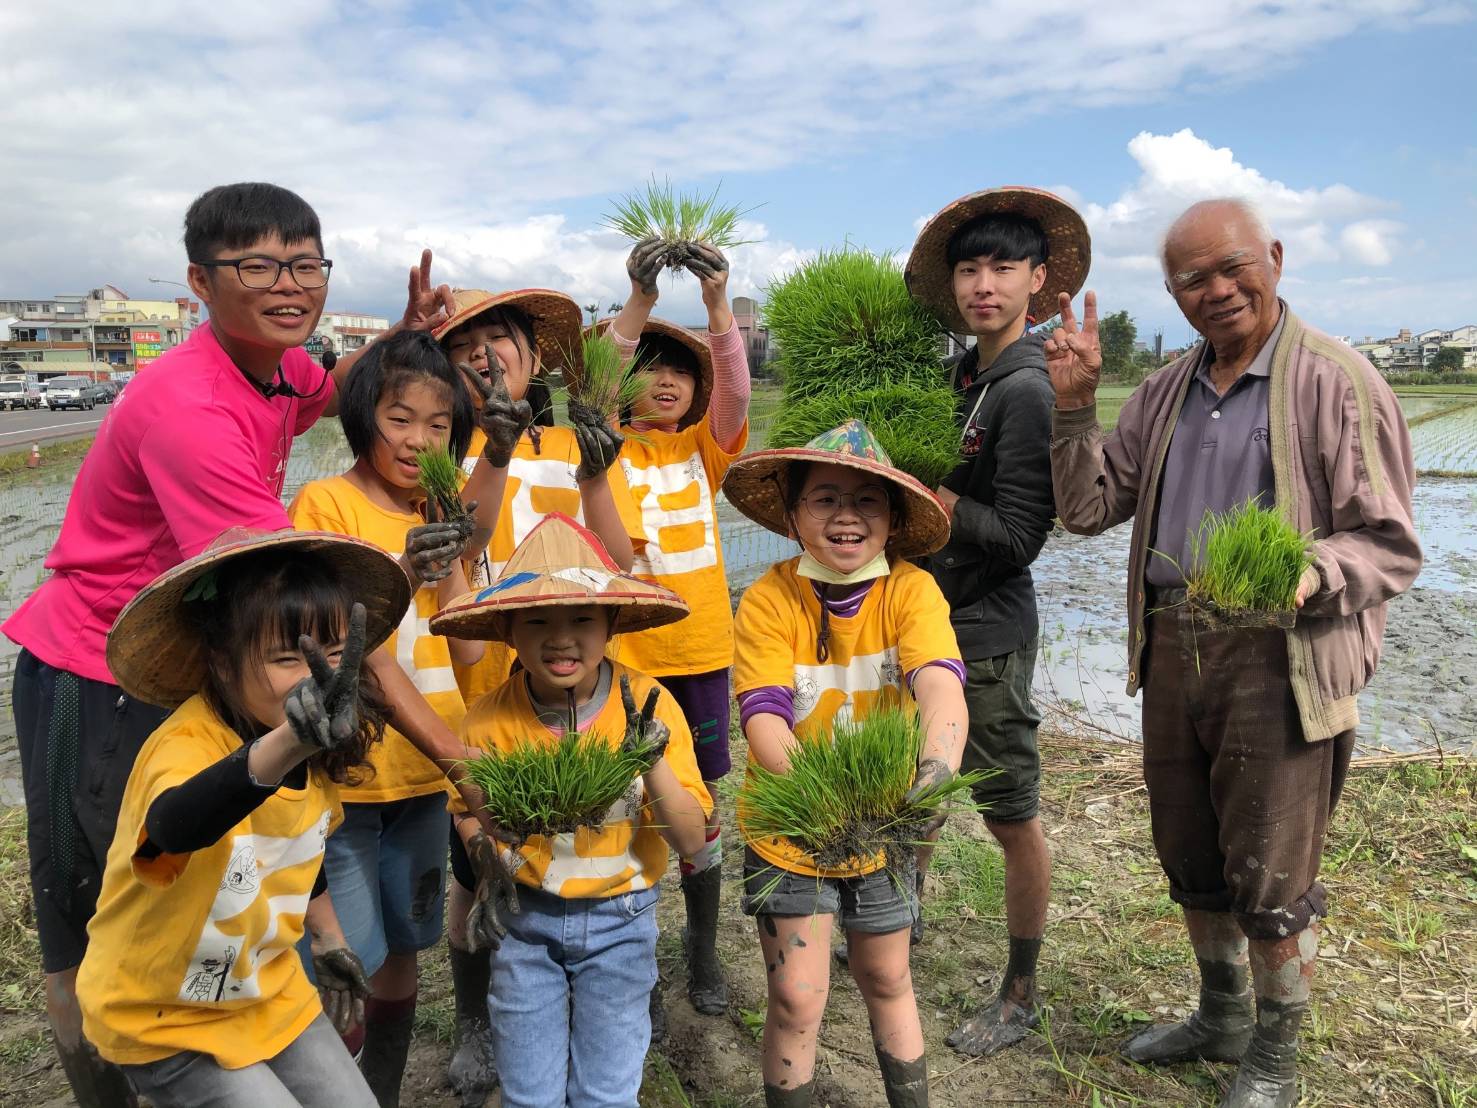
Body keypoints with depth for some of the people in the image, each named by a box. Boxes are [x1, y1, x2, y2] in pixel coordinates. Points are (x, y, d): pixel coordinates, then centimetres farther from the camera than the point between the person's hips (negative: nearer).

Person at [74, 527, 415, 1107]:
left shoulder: (319, 751, -11)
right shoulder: (188, 746, -33)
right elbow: (179, 824, -58)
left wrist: (329, 943, 18)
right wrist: (289, 743, -75)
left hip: (268, 991, 6)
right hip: (163, 1022, -6)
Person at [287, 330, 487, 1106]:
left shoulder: (438, 517, 10)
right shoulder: (326, 503, -7)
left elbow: (470, 653, 3)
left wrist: (448, 564, -11)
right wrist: (398, 576, -28)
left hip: (421, 771, 5)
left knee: (401, 953, 15)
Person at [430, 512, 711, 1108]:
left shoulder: (648, 705, -17)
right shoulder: (489, 722, -14)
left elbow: (690, 840, -15)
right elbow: (469, 811, 7)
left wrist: (653, 760, -31)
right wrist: (486, 859, -13)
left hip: (619, 919, 0)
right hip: (524, 919, 1)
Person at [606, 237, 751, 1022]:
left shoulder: (702, 446, 5)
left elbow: (735, 395, -13)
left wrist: (718, 302, -26)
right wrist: (639, 299, -29)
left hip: (701, 648, 3)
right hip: (626, 652, -2)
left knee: (700, 802, 14)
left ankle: (702, 949, 33)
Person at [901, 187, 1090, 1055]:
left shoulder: (1031, 388, -17)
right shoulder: (965, 374, 8)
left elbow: (1018, 536, -19)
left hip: (989, 636, -8)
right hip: (929, 624, 8)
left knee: (1013, 820, 7)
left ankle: (1021, 996, 25)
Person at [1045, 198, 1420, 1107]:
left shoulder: (1335, 380, -8)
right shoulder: (1164, 393, 12)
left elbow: (1389, 546, -9)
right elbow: (1088, 509, 8)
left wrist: (1307, 576, -29)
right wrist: (1074, 405, -4)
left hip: (1280, 660, -6)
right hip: (1173, 649, 6)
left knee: (1271, 879, 4)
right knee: (1192, 860, 18)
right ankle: (1223, 1017, 41)